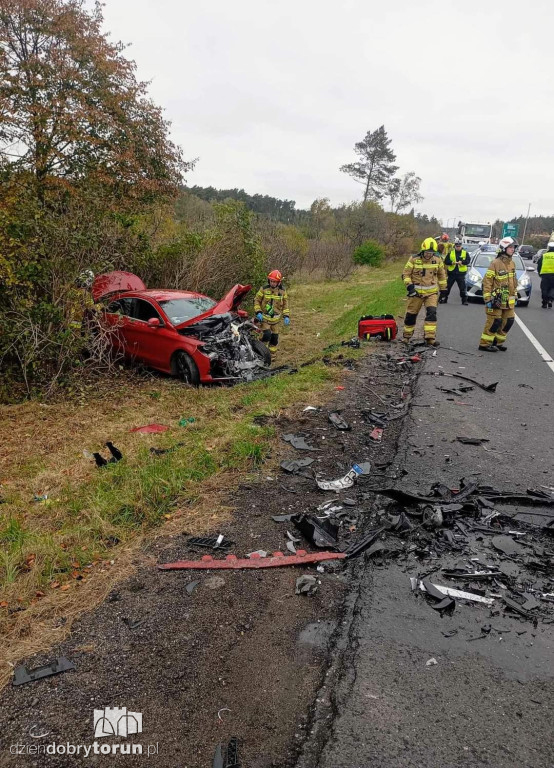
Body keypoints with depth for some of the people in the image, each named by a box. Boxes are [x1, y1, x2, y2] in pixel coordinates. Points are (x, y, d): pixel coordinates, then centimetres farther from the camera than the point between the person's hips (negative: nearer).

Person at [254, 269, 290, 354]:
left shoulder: (282, 291, -2)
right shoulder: (264, 289, -11)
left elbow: (285, 304, 7)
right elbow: (256, 300, -3)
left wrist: (286, 316, -2)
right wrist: (258, 312, -14)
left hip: (276, 318, 3)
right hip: (265, 317, -3)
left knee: (275, 337, 8)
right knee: (267, 334, -18)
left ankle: (272, 353, 24)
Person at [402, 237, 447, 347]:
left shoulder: (437, 260, 1)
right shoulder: (414, 259, -8)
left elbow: (442, 275, 14)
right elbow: (406, 274, -3)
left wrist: (443, 289, 15)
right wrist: (410, 286, -14)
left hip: (431, 292, 1)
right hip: (416, 292, -1)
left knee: (432, 313, -14)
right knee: (411, 314, 6)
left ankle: (430, 338, -14)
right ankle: (407, 336, 24)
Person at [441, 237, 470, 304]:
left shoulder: (465, 253, 6)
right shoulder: (450, 253, 7)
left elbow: (468, 261, -5)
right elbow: (446, 261, 0)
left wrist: (461, 262, -23)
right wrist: (452, 262, -18)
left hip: (461, 273, -1)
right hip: (451, 273, 1)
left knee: (463, 288, -1)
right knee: (447, 287, 7)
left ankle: (464, 300, 6)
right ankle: (443, 299, 18)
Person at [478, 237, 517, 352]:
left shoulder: (512, 263, 13)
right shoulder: (495, 263, -12)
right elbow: (487, 282, -14)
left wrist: (515, 296, 21)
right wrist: (487, 299, -17)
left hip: (508, 300, 8)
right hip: (496, 299, -8)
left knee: (508, 321, 10)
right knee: (495, 321, -7)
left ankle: (498, 341, 24)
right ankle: (485, 343, 3)